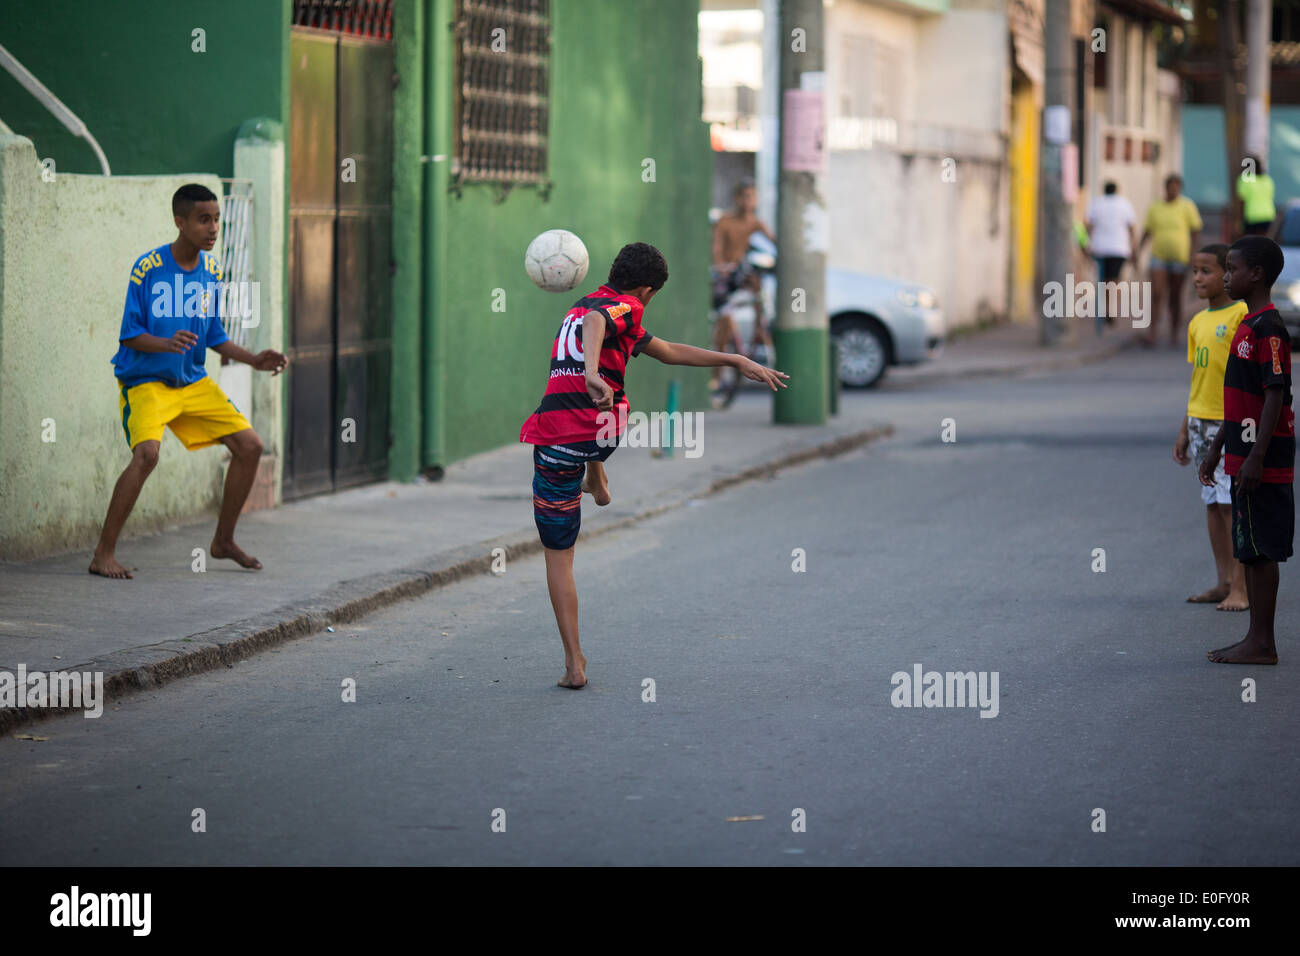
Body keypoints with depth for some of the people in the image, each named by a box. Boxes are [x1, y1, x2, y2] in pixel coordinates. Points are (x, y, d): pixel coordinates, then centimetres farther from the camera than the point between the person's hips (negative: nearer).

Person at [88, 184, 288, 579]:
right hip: (145, 380, -7)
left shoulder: (211, 270, 3)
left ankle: (223, 540, 19)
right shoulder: (148, 268, -15)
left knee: (250, 446, 1)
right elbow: (128, 335, -14)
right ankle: (103, 554, -21)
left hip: (194, 382, 7)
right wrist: (167, 343, -32)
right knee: (146, 453, -30)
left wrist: (254, 360, 0)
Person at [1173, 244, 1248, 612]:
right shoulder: (1197, 323, 12)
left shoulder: (1243, 313, -8)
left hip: (1234, 423, -7)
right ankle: (1224, 583, 12)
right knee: (1212, 502, 8)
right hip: (1202, 420, 7)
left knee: (1233, 503, -7)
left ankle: (1240, 587, -5)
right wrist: (1184, 430, 17)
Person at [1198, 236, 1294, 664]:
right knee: (1249, 548, 12)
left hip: (1263, 459, -10)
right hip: (1245, 457, 10)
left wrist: (1257, 457, -23)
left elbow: (1275, 395, -20)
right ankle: (1256, 638, 17)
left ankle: (1261, 644, -2)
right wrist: (1217, 447, 24)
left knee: (1260, 549, -6)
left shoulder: (1268, 329, -16)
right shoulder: (1248, 326, 15)